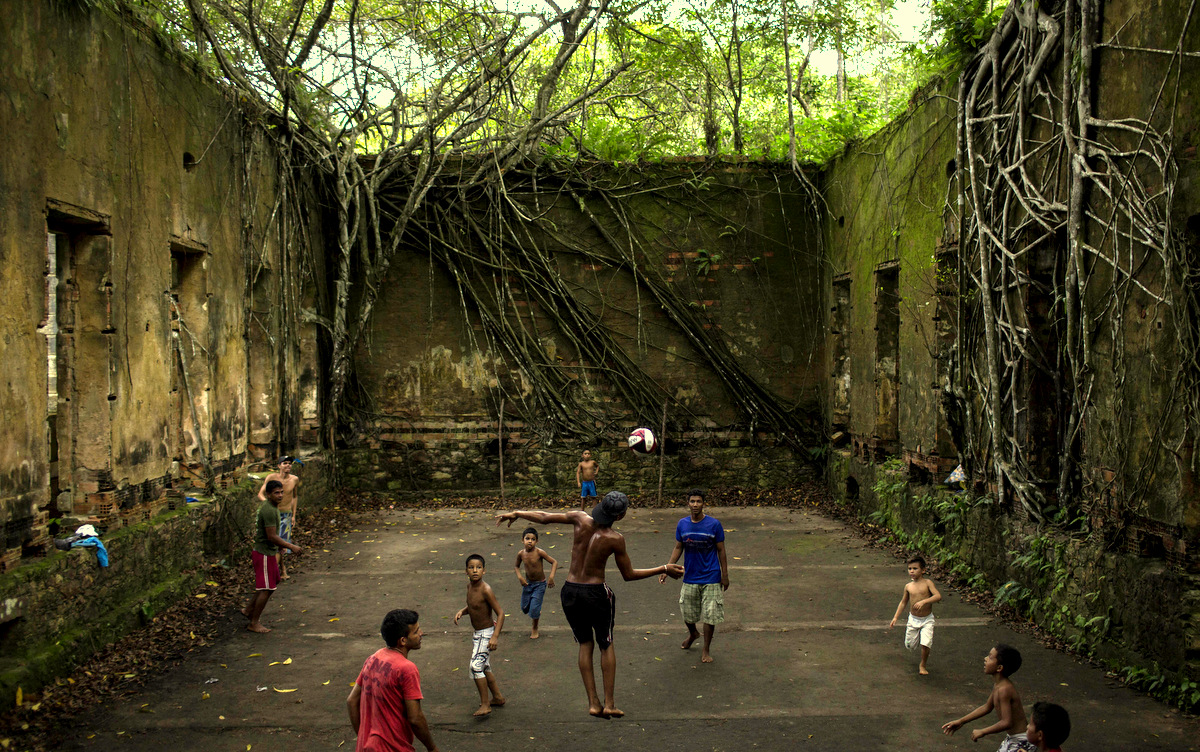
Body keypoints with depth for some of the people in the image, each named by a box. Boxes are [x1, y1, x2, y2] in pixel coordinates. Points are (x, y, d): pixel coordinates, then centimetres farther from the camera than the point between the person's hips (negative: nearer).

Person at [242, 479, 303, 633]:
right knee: (266, 589, -3)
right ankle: (254, 623, 8)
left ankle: (249, 610, 29)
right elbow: (272, 536, -25)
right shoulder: (269, 511, -23)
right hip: (264, 553, -10)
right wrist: (291, 547, -19)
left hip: (270, 552, 10)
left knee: (273, 583, 19)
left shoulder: (269, 507, 9)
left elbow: (257, 526, 20)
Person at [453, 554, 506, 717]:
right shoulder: (470, 585, 0)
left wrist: (495, 636, -28)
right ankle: (497, 697, 36)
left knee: (476, 666, -16)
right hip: (478, 634, 9)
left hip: (487, 633, -9)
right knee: (484, 667, 20)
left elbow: (500, 612, -22)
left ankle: (485, 704, -6)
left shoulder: (486, 590, -25)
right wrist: (461, 611, -2)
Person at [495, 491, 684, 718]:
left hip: (570, 592, 3)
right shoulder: (615, 539, -17)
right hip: (596, 594, -3)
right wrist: (664, 569, 2)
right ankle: (609, 703, 15)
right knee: (606, 645, 17)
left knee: (585, 644, 18)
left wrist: (515, 514, 17)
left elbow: (544, 517, 0)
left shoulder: (580, 519, -10)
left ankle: (593, 703, 15)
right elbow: (629, 575, -6)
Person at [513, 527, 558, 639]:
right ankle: (537, 612, 45)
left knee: (534, 609, -6)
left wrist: (551, 577, -26)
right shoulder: (521, 553, -11)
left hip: (540, 584, -4)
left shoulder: (539, 552, -23)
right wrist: (519, 576, -9)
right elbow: (516, 566, 8)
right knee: (524, 608, 12)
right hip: (527, 583, 4)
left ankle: (535, 629, 21)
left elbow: (554, 562, -16)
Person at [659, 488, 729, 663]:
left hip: (710, 577, -3)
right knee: (687, 613, 13)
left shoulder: (714, 524, -11)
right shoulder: (682, 524, -2)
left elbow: (721, 550, -3)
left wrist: (725, 575, -2)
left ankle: (706, 650, 19)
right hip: (690, 577, 3)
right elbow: (678, 548, 7)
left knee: (710, 615, 1)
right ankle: (692, 634, 46)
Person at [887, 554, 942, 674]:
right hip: (913, 619, 3)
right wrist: (896, 617, 7)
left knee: (925, 644, -14)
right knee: (909, 645, 8)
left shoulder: (927, 583, -10)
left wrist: (924, 601, -34)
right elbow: (903, 602, 11)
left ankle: (923, 665, 12)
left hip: (927, 619, -3)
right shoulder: (908, 586, -1)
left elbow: (938, 596, -22)